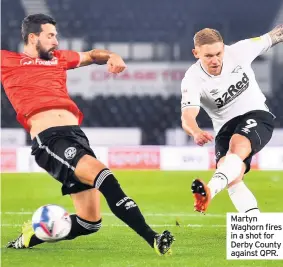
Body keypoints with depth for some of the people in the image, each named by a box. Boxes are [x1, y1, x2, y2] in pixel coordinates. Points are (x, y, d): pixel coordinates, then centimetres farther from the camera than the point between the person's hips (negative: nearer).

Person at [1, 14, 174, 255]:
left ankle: (32, 235, 21)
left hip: (76, 135, 7)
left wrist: (112, 57, 21)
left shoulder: (58, 58, 27)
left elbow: (92, 55, 40)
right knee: (102, 174, -30)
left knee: (90, 222, 1)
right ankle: (152, 238, -35)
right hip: (48, 139, -7)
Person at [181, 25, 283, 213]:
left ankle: (211, 189, -59)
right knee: (233, 179, -21)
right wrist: (196, 133, -53)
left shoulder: (239, 51, -11)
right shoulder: (192, 80, -16)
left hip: (257, 115, -2)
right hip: (226, 128, 2)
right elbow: (187, 116, -31)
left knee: (238, 146, -34)